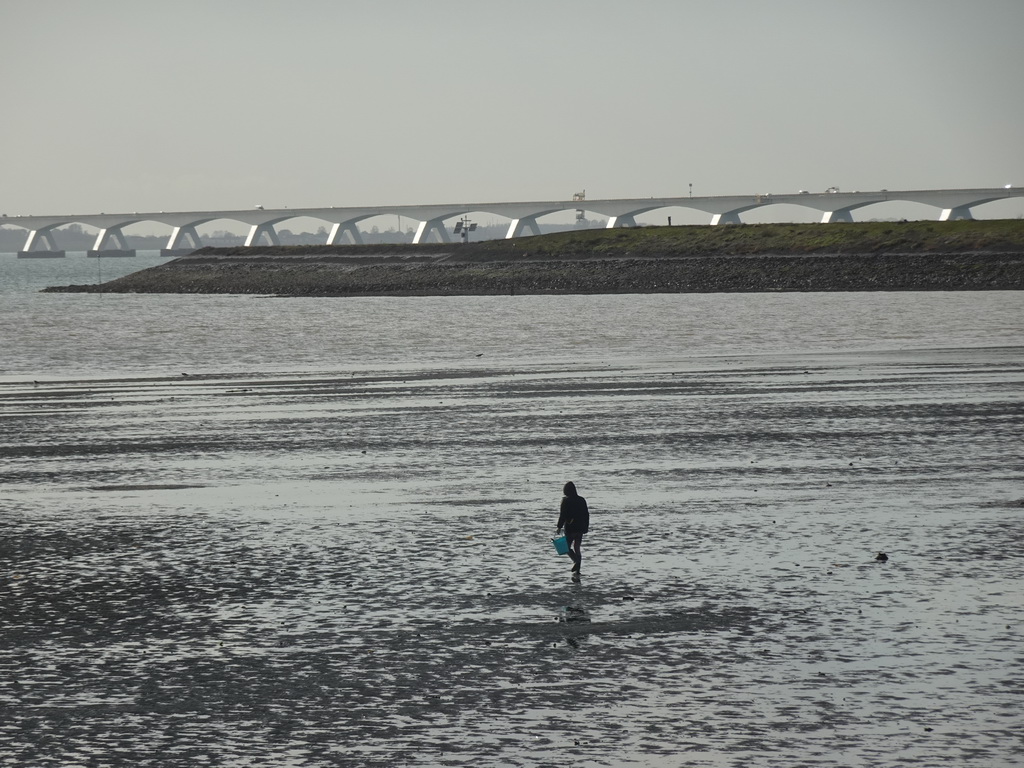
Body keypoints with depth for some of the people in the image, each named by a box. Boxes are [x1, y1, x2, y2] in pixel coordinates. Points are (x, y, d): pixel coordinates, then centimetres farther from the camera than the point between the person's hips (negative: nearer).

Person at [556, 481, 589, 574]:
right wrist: (586, 527, 19)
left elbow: (563, 515, -12)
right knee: (577, 548, 11)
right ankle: (577, 571, 9)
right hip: (580, 528, 5)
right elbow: (586, 515, 12)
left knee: (567, 547, 6)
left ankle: (576, 561, -19)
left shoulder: (566, 500, -9)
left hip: (570, 528, -5)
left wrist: (559, 527, -6)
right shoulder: (582, 500, 7)